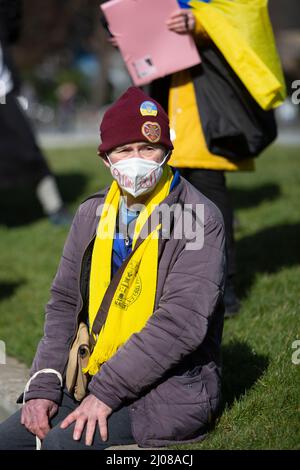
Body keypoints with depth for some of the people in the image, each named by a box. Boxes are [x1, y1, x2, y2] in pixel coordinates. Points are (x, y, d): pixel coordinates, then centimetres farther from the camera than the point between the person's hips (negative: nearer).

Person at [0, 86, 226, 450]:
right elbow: (64, 304, 10)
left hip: (170, 389, -6)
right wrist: (44, 386, -4)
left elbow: (181, 323, -20)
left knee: (63, 441, -26)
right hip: (91, 381, 6)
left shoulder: (199, 220, -12)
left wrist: (107, 392, -21)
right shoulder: (92, 215, 9)